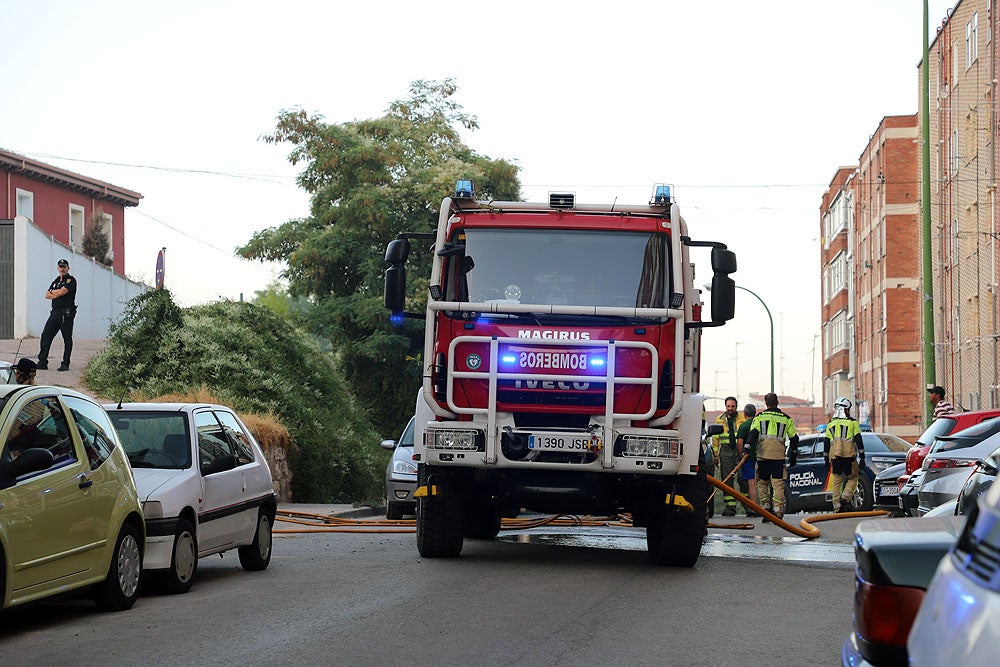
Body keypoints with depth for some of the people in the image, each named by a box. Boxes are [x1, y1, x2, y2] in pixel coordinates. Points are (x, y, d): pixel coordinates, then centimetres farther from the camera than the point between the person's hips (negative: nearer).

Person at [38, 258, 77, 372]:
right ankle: (42, 362, 3)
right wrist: (57, 294, -3)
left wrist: (53, 292, 3)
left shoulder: (71, 280, -3)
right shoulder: (56, 280, 20)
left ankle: (65, 364, 2)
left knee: (67, 339, -3)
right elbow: (47, 295, 14)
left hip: (66, 314, -7)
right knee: (46, 336, 2)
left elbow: (61, 292, -16)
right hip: (55, 312, 7)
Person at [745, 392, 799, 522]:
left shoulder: (759, 417, 7)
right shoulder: (786, 419, 12)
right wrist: (793, 455, 25)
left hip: (763, 455, 0)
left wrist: (747, 447, -14)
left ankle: (765, 508, 3)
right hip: (779, 456, 0)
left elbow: (753, 433, -7)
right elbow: (794, 438, 16)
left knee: (762, 483, 11)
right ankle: (778, 513, -10)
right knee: (778, 484, -2)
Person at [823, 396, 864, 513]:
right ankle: (846, 497, -11)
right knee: (852, 478, 9)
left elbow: (826, 443, 14)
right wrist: (862, 457, 2)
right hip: (849, 455, -3)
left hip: (835, 456, 3)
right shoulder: (852, 422, 2)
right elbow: (859, 440, -1)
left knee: (837, 481, 7)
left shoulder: (830, 424, 13)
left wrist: (826, 459, 19)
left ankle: (837, 506, 4)